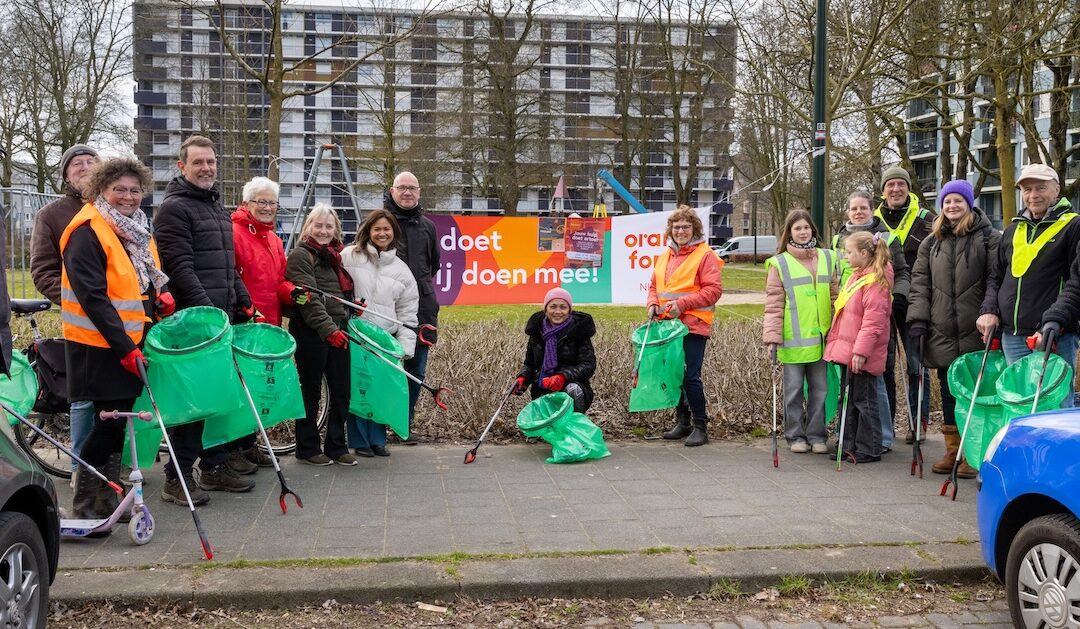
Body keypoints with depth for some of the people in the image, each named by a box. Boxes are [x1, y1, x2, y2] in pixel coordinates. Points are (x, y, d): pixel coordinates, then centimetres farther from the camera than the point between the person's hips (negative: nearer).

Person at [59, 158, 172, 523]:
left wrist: (160, 297, 3)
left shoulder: (138, 230, 12)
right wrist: (124, 347, -24)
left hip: (131, 342, 8)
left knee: (118, 421, 12)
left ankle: (109, 499, 23)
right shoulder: (87, 233, -14)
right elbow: (92, 297, -20)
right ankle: (84, 503, 9)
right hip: (99, 345, -8)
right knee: (109, 422, -5)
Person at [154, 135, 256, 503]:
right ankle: (177, 479, 2)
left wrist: (243, 302, 18)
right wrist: (205, 308, -23)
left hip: (223, 317, 8)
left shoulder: (217, 206, 20)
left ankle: (214, 466, 22)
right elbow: (179, 267, -17)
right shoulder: (175, 208, -8)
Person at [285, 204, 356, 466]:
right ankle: (307, 449, 14)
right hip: (312, 333, -7)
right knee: (311, 391, 2)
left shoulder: (335, 255, 19)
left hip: (338, 331, 7)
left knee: (341, 391, 7)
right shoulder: (300, 255, -6)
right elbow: (308, 298, -16)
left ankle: (336, 446, 18)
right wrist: (327, 328, -24)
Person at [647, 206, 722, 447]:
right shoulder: (665, 256, 16)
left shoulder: (705, 255, -5)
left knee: (690, 377, -10)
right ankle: (682, 422, 24)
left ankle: (700, 426, 2)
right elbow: (654, 285, 23)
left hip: (693, 326, -7)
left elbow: (713, 290, -11)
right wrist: (653, 304, 2)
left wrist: (683, 304, -17)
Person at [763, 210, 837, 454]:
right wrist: (772, 337, -10)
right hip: (792, 340, -3)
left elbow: (835, 297, 12)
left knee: (820, 389, 9)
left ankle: (816, 435, 19)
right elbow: (773, 304, -4)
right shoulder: (780, 263, 0)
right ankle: (795, 436, 15)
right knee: (794, 390, 4)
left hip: (820, 338, 3)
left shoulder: (827, 258, 10)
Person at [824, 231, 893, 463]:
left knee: (864, 400, 0)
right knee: (849, 399, 15)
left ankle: (869, 450, 9)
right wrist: (834, 340, 20)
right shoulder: (856, 276, 14)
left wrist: (861, 351, -25)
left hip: (861, 355, -10)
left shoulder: (875, 281, -17)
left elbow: (873, 321, -22)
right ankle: (848, 444, 24)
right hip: (847, 349, 10)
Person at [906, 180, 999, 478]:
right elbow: (920, 282, 10)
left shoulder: (989, 238, 1)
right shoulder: (932, 243, 14)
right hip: (942, 334, 4)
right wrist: (917, 319, 0)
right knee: (948, 392, 9)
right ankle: (952, 451, 19)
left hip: (976, 334, -4)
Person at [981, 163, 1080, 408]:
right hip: (1012, 336, 6)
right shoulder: (1013, 229, 18)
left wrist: (1055, 319, -20)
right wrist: (989, 310, 6)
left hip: (1055, 338, -5)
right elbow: (996, 276, 23)